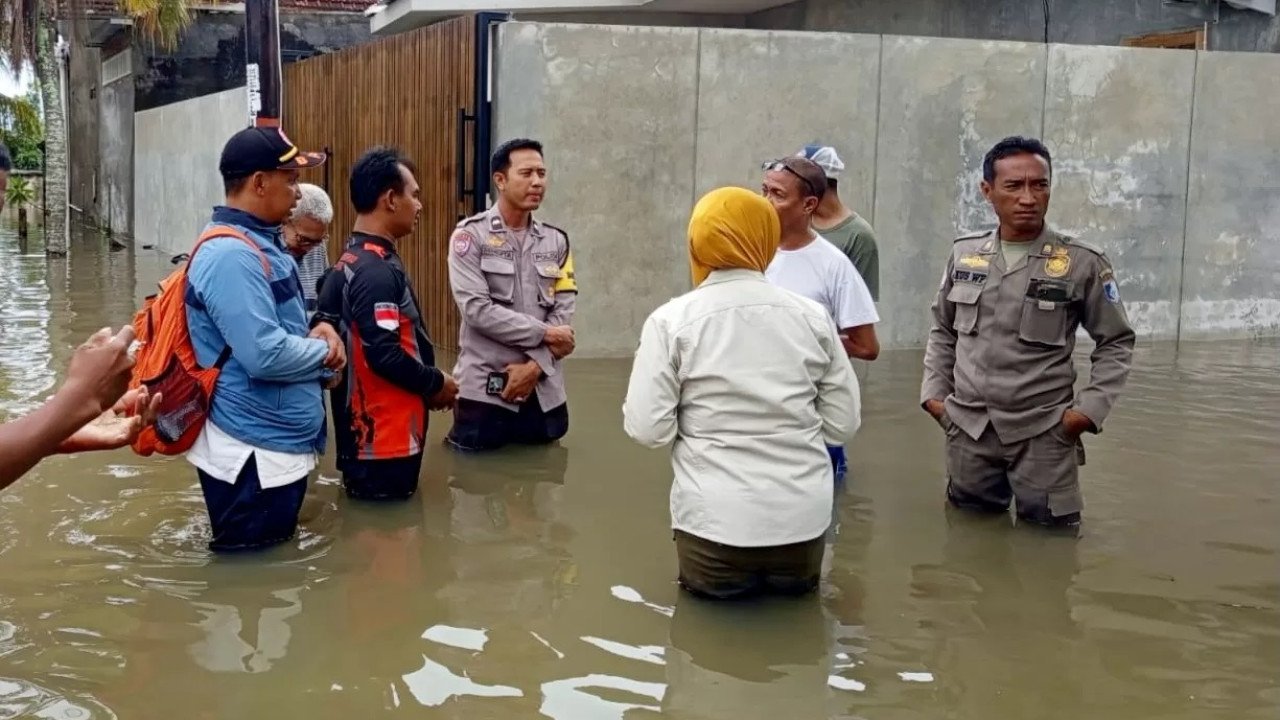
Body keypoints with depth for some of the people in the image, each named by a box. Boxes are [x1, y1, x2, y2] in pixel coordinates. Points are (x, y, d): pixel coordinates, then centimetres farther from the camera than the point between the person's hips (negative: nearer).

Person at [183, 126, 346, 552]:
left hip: (277, 444, 10)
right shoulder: (232, 255, -22)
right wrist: (324, 352, -11)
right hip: (253, 452, -10)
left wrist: (316, 331, -2)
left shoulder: (259, 243, 10)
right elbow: (266, 354, -29)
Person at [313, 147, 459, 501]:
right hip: (385, 438, -10)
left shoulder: (351, 263, 11)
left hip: (366, 432, 10)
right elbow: (386, 355, -28)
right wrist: (437, 383, -9)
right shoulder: (377, 271, -21)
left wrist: (429, 384, 8)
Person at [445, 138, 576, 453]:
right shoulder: (471, 235, -5)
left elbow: (564, 313, 2)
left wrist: (535, 365, -12)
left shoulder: (556, 241, 9)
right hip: (485, 390, -4)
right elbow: (477, 309, -15)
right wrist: (545, 334, -11)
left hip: (544, 392, 4)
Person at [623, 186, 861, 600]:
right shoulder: (812, 316, 0)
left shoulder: (672, 321, -8)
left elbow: (648, 429, -10)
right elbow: (843, 424, 3)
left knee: (711, 591, 25)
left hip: (717, 519, -2)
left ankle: (734, 581, 6)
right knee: (797, 585, 28)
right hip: (803, 515, 2)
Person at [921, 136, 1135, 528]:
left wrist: (1090, 408, -9)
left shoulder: (1081, 263, -7)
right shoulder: (964, 254, 4)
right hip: (968, 429, 3)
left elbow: (1116, 342, 1)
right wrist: (934, 390, 7)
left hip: (1043, 433, -3)